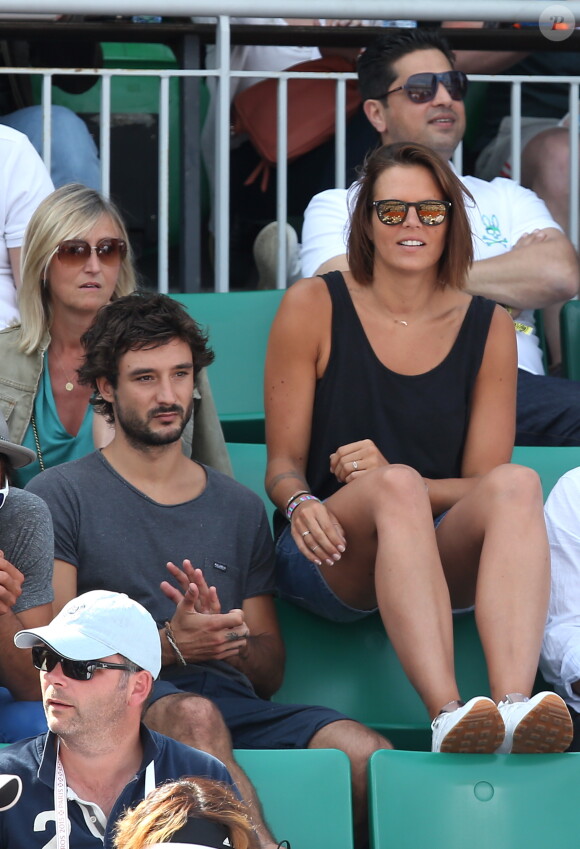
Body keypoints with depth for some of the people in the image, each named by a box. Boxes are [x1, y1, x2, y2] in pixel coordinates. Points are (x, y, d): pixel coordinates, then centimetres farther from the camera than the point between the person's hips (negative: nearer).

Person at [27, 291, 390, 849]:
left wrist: (227, 639, -2)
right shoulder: (61, 496, 11)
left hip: (233, 704, 4)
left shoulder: (240, 509, 25)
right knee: (193, 714, -41)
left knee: (370, 757, -27)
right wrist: (169, 645, -13)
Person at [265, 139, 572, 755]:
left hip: (441, 562, 2)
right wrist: (301, 503, -19)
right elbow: (283, 461, 5)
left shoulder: (488, 327, 10)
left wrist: (388, 477, -14)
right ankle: (446, 714, -54)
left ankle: (515, 705, -53)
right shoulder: (314, 306, 6)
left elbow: (484, 479, 5)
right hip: (326, 560, -2)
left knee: (516, 485, -31)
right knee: (397, 483, -36)